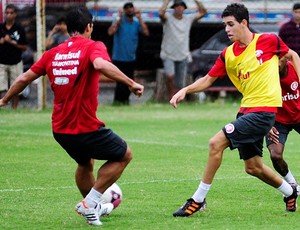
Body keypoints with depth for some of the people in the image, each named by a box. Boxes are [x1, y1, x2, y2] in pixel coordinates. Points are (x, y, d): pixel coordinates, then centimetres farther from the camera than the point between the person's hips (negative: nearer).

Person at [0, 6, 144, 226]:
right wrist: (131, 83, -32)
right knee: (124, 155, 12)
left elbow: (24, 78, 12)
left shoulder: (53, 53, 8)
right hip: (86, 127, -7)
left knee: (85, 163, 32)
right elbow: (101, 65, -32)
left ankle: (93, 207, 42)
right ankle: (90, 202, 3)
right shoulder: (93, 47, -8)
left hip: (60, 129, 7)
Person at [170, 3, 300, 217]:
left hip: (264, 110, -7)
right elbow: (208, 80, 10)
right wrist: (185, 90, -7)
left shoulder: (268, 40, -6)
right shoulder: (228, 54, 7)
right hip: (246, 109, 7)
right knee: (253, 167, 14)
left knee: (216, 143, -17)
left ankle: (198, 200, -9)